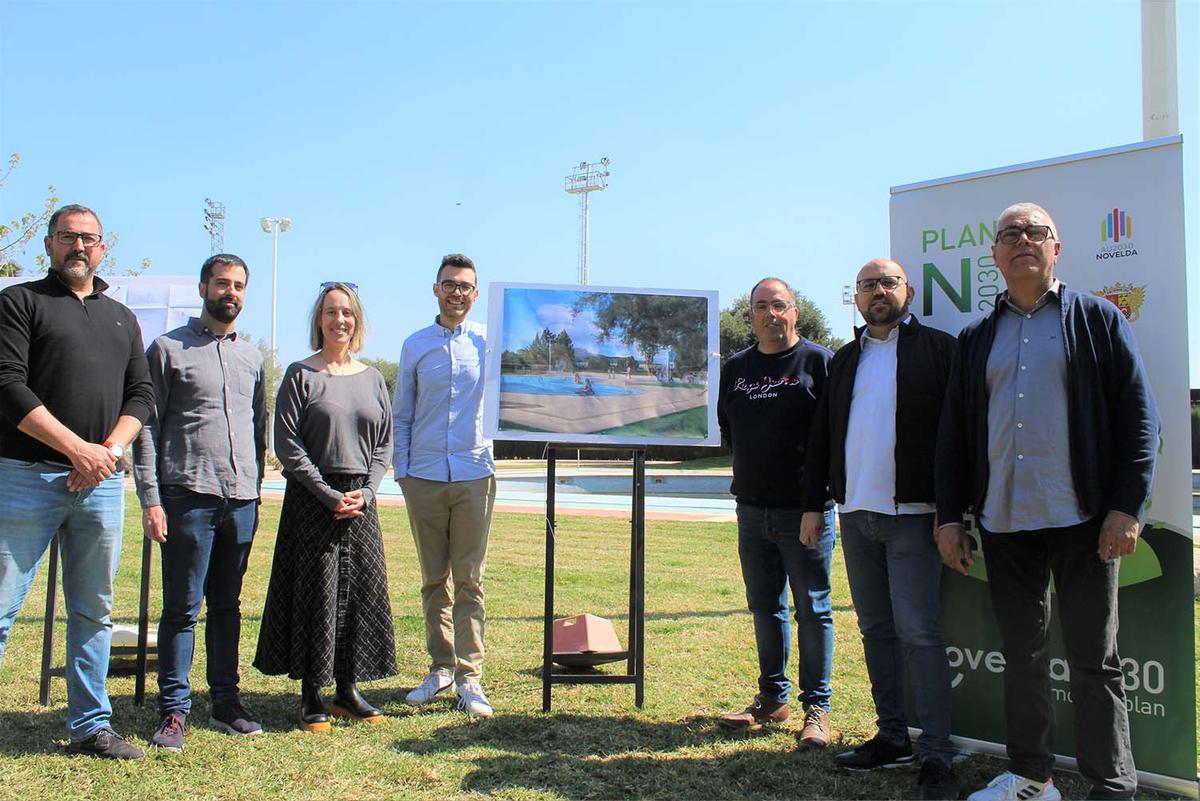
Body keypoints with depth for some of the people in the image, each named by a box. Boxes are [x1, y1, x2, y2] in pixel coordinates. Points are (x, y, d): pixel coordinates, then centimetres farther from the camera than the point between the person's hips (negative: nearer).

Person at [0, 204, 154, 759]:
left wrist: (110, 452, -5)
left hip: (101, 484, 5)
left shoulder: (122, 318, 19)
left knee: (94, 612, 9)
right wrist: (78, 449, -13)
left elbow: (141, 396, 13)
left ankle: (91, 726, 18)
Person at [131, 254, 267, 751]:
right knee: (182, 608, -1)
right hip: (188, 497, -4)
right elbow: (146, 428, -2)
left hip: (242, 500, 5)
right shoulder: (169, 349, 2)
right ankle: (174, 710, 6)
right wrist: (150, 499, -10)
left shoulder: (252, 357, 16)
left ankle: (225, 701, 19)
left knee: (228, 606, 11)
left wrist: (255, 488, 14)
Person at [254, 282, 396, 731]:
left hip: (361, 503, 4)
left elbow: (384, 444, 11)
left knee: (362, 591, 5)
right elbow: (287, 445, -7)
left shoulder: (372, 379, 11)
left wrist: (366, 492, -5)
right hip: (311, 502, -4)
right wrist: (329, 496, -12)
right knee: (314, 593, -1)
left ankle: (347, 690, 17)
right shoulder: (301, 375, -1)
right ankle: (311, 697, 10)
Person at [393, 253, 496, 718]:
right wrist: (400, 470, 5)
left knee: (470, 579, -1)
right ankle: (441, 668, 20)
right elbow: (400, 415, 12)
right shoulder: (416, 346, 9)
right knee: (433, 580, 9)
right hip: (424, 478, 2)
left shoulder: (490, 341, 3)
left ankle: (469, 677, 3)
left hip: (475, 475, -2)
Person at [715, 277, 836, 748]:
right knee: (764, 607, 13)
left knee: (812, 610, 1)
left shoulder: (818, 361, -4)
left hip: (805, 509, -5)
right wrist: (751, 468, 12)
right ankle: (772, 698, 25)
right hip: (752, 509, 6)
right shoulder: (736, 368, 12)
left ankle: (816, 709, 10)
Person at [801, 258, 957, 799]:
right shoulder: (844, 361, 17)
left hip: (911, 512, -6)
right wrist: (814, 503, 12)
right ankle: (892, 737, 20)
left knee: (918, 632, -8)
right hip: (855, 512, 6)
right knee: (875, 630, 10)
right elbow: (821, 436, 18)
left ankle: (936, 755, -1)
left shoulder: (937, 349, 1)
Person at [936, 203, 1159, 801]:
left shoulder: (1096, 319, 5)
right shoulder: (976, 338, 14)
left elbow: (1139, 416, 0)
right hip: (1003, 524, 3)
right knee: (1021, 657, 11)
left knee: (1093, 661, 3)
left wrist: (1127, 507, -9)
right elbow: (953, 433, 14)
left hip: (1082, 522, -3)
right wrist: (950, 517, 8)